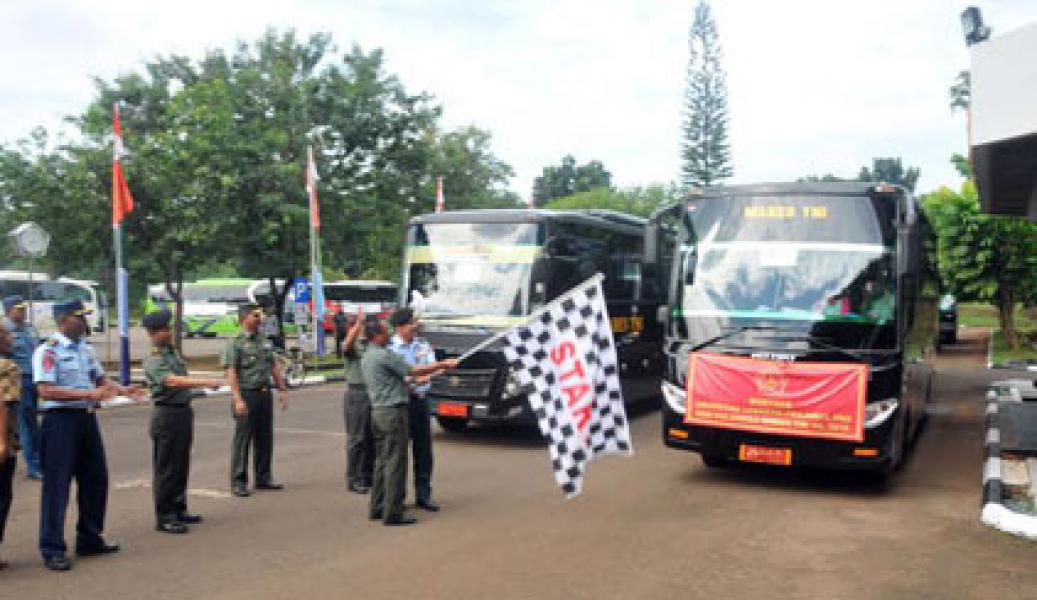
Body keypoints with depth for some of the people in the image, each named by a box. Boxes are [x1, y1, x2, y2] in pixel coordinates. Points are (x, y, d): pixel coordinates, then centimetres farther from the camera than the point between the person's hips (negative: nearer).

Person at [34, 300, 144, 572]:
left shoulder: (86, 349, 12)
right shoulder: (48, 351, -11)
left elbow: (100, 379, 19)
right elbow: (46, 390, -19)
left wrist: (124, 390, -1)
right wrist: (89, 394, -26)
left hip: (87, 418, 8)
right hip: (61, 419, -8)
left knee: (95, 479, 13)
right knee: (57, 484, -2)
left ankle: (90, 539, 27)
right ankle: (52, 549, 7)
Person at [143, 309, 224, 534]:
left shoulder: (172, 353, 14)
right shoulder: (153, 361, -14)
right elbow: (172, 381, -30)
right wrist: (205, 382, -39)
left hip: (184, 412, 9)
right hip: (167, 414, -9)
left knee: (181, 465, 15)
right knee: (166, 468, -3)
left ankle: (179, 510, 25)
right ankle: (164, 518, 2)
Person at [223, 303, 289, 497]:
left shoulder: (264, 342, 15)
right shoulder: (235, 344, -6)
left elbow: (274, 367, 19)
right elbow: (231, 373, -13)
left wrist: (282, 390, 13)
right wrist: (237, 399, -21)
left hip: (265, 393, 7)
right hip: (246, 394, -7)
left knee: (265, 437, 10)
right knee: (242, 438, -2)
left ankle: (263, 477, 21)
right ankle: (238, 481, 4)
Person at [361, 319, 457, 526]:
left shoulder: (367, 357, 14)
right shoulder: (384, 355, -16)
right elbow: (413, 371, -13)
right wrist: (442, 365, -5)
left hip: (378, 410, 10)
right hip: (392, 411, -10)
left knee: (382, 460, 15)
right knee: (395, 462, -6)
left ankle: (377, 508, 19)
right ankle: (392, 513, -4)